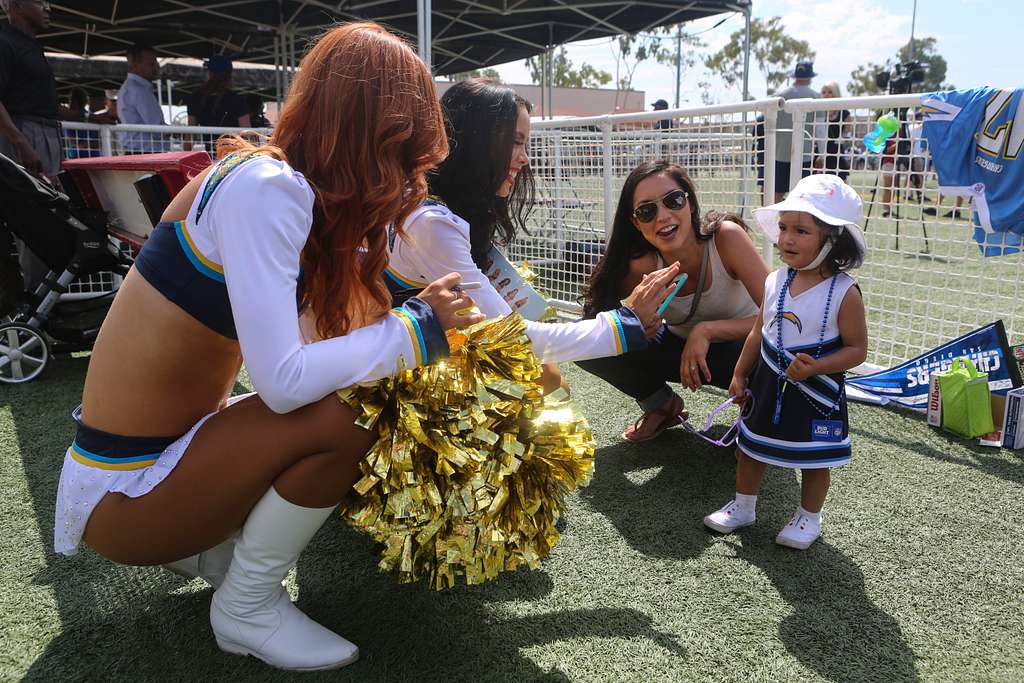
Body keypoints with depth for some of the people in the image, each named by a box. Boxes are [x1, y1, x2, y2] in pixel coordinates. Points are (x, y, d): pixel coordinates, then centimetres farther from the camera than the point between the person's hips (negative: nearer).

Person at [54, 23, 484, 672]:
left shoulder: (298, 191, 2)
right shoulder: (265, 186, -25)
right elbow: (283, 380, -31)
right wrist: (417, 328, -20)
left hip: (173, 444, 9)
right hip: (122, 490, -9)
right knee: (346, 415, -24)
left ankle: (204, 544, 15)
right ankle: (247, 610, -1)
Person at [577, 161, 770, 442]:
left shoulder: (726, 236, -28)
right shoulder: (642, 265, -23)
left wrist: (707, 329, -37)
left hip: (741, 345, -2)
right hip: (681, 345, 3)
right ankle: (662, 405, 8)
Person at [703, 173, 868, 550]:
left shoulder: (844, 293, -18)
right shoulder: (775, 282, -4)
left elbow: (857, 349, -14)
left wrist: (815, 367, -27)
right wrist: (740, 375, 9)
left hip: (815, 392, -5)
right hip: (768, 385, 5)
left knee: (813, 459, 12)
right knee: (749, 447, 16)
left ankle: (808, 518, 34)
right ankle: (743, 506, 36)